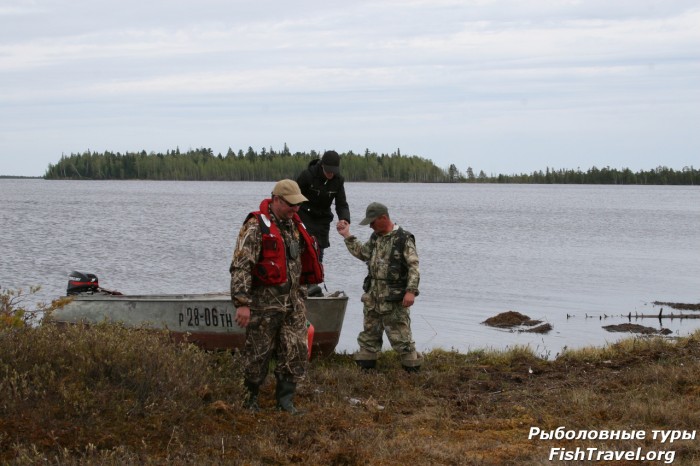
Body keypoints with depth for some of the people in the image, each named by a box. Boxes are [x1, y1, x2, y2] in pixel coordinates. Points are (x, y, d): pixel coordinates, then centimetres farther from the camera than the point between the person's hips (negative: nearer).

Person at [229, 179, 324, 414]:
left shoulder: (294, 225, 12)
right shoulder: (256, 226, -12)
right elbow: (241, 266, -18)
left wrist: (301, 294, 24)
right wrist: (242, 303, -24)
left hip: (293, 301, 7)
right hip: (264, 302, -7)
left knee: (296, 351, 1)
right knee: (258, 353, 3)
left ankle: (285, 399, 11)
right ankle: (250, 398, 20)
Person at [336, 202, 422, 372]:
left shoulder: (404, 239, -12)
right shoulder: (375, 238, 11)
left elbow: (413, 267, -15)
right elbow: (362, 253, 26)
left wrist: (411, 291, -23)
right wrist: (347, 236, 21)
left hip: (394, 298, -8)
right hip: (373, 296, 8)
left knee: (399, 334, -6)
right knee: (369, 332, 13)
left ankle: (412, 367, 2)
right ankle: (365, 364, 21)